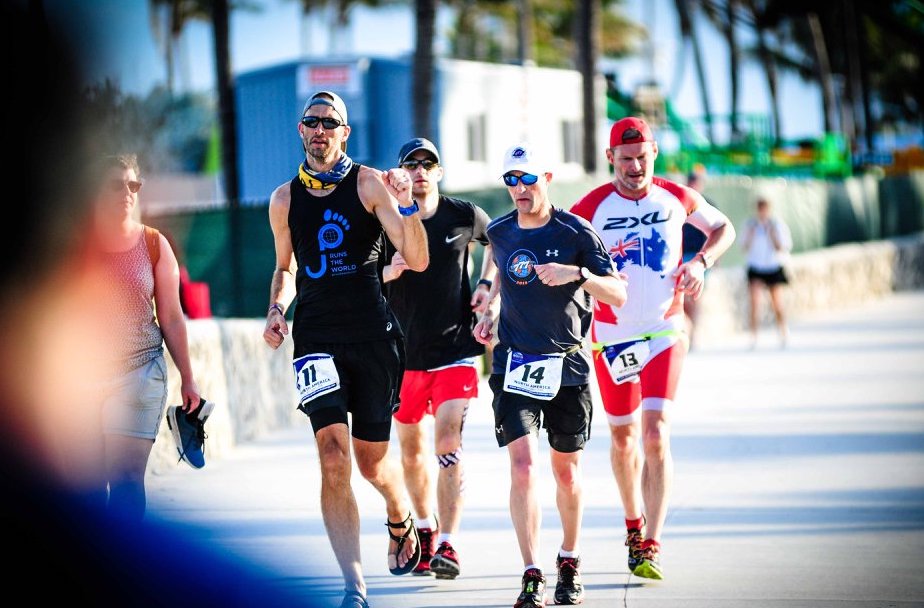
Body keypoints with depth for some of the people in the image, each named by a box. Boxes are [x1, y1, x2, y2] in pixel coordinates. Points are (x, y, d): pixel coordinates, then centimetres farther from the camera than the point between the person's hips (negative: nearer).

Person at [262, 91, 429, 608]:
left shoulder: (369, 185, -2)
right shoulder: (285, 200, 7)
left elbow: (417, 261, -6)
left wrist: (407, 208, -22)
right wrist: (277, 309, 4)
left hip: (373, 337, -1)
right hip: (316, 337, 1)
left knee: (372, 460, 8)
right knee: (334, 457, -14)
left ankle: (402, 522, 45)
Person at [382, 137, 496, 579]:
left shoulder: (464, 216, -1)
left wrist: (485, 284, 7)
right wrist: (389, 272, -21)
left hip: (455, 349, -2)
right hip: (404, 352, 2)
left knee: (448, 440, -15)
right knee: (411, 450, 10)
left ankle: (446, 546, -18)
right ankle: (425, 530, 32)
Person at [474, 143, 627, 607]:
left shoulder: (575, 232, -8)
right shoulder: (499, 233, 3)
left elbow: (618, 295, -12)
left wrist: (577, 274, -27)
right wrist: (490, 312, 11)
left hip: (568, 365, -1)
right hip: (515, 365, 1)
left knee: (566, 470, 9)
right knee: (522, 464, -14)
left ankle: (570, 564, 30)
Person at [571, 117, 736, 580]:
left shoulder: (676, 198, -2)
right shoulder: (591, 208, -8)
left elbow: (723, 228, 15)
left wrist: (700, 262, -3)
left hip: (665, 333, 0)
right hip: (611, 337, 0)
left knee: (656, 434, -13)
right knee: (623, 437, 12)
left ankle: (651, 547, -14)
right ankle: (634, 525, 35)